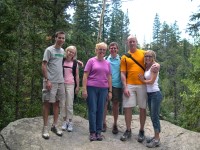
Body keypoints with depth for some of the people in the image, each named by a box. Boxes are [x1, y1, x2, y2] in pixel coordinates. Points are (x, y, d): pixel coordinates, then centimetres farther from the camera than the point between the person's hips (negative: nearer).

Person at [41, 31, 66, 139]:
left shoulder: (62, 51, 13)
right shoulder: (49, 50, -6)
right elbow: (43, 66, -10)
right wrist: (47, 80, -18)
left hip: (60, 81, 6)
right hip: (50, 81, -6)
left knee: (56, 103, 11)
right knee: (47, 103, 0)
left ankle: (55, 126, 20)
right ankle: (45, 128, 7)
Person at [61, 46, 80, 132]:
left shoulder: (75, 63, 2)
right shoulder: (62, 61, 2)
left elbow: (77, 75, 5)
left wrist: (77, 86, 1)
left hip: (71, 85, -1)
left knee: (69, 104, -2)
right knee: (62, 104, 4)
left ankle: (70, 122, 9)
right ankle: (65, 121, 16)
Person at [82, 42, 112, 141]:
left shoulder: (107, 63, 13)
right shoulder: (91, 61, 1)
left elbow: (109, 78, 14)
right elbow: (85, 75, -3)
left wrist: (110, 91, 8)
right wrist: (84, 89, -10)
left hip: (103, 89, 3)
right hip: (91, 88, -3)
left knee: (100, 110, 6)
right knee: (92, 110, 0)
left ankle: (99, 132, 15)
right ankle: (92, 132, 8)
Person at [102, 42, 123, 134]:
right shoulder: (105, 59, 6)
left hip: (117, 85, -1)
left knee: (116, 105, 6)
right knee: (104, 103, 1)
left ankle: (115, 124, 19)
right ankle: (104, 123, 14)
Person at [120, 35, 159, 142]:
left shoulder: (143, 53, 7)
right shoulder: (124, 57, 7)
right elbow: (123, 74, 3)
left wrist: (156, 66, -18)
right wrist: (125, 87, -7)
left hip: (142, 85, 0)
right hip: (129, 85, 0)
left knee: (142, 108, 5)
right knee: (127, 108, 0)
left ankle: (141, 131, 17)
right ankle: (128, 131, 14)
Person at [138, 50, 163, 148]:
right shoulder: (147, 67, 12)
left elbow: (151, 81, -14)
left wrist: (143, 80, 0)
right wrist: (143, 79, -6)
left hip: (155, 94, -8)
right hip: (149, 94, 8)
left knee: (155, 116, -5)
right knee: (152, 116, 12)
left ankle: (157, 140, 1)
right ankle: (156, 136, 22)